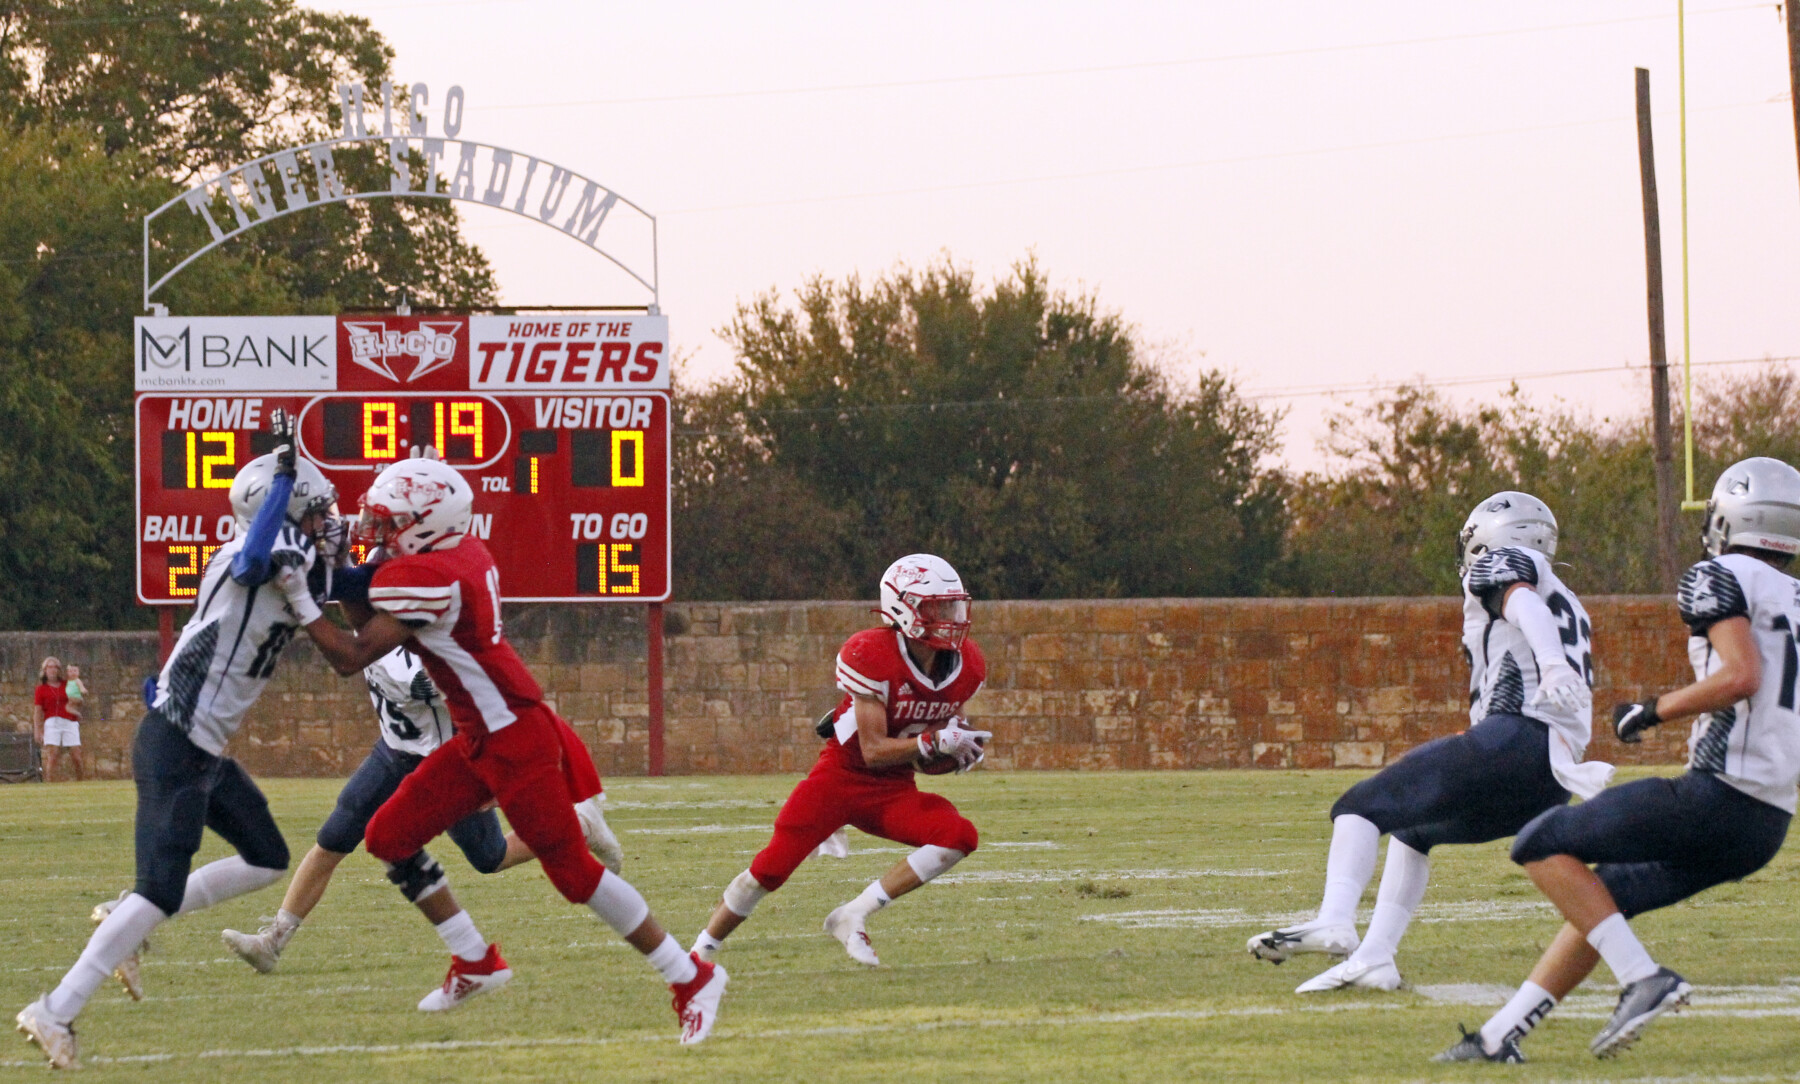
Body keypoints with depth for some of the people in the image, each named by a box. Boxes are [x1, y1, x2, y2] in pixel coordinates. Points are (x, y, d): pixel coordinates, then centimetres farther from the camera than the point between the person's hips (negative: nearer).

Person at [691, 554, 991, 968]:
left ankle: (853, 917, -16)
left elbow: (925, 760, 9)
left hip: (893, 789, 5)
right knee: (772, 867, -12)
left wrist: (956, 754, -13)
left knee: (960, 837, -20)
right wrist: (935, 741, -34)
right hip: (842, 774, -5)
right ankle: (700, 954, 10)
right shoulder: (871, 656, -23)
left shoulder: (965, 667, -4)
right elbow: (874, 750, -24)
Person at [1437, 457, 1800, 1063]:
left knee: (1542, 847, 2)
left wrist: (1653, 712, -8)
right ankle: (1501, 1036, 23)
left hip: (1715, 799, -9)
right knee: (1603, 898, 21)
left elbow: (1741, 676, -20)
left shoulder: (1720, 580, -5)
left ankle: (1644, 978, -8)